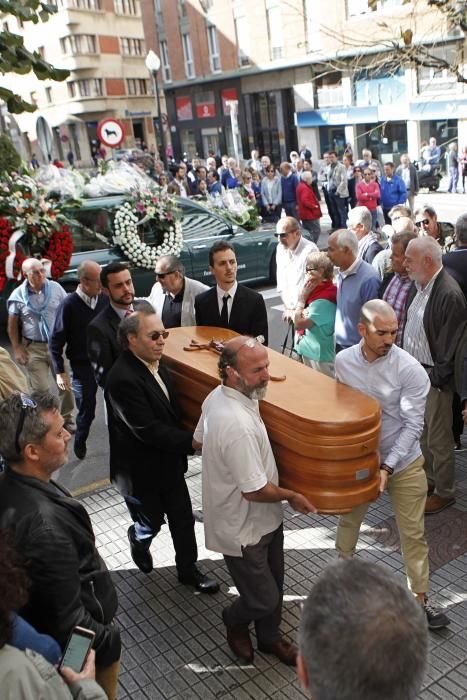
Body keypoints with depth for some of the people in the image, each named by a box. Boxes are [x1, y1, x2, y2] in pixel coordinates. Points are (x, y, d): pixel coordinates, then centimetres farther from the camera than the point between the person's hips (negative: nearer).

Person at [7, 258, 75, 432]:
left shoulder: (55, 288, -4)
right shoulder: (18, 295, -6)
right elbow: (13, 325, 2)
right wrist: (17, 349, -2)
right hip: (33, 348, -1)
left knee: (66, 384, 7)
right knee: (40, 388, 2)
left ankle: (67, 418, 26)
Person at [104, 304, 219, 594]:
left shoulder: (154, 364, -2)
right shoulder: (123, 379, -29)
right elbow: (147, 430, -29)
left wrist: (186, 441, 3)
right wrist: (192, 441, -25)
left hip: (169, 461, 7)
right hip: (141, 471, -7)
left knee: (183, 518, 15)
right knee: (151, 522, 15)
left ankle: (188, 569, 35)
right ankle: (139, 541, 49)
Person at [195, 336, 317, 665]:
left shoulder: (217, 396, -7)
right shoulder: (238, 424, -36)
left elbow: (198, 440, 11)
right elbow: (256, 491, -29)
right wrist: (292, 496, -11)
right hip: (243, 528, -9)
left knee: (274, 583, 24)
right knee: (264, 598, 11)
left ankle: (269, 637, 47)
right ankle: (235, 620, 42)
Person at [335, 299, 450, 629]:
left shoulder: (410, 369, -20)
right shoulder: (343, 362, -9)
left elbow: (413, 425, -17)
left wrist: (388, 467, -22)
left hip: (403, 462, -2)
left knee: (413, 533, 8)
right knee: (348, 520, 21)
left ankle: (419, 598, 26)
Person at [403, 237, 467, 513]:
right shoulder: (418, 285, 3)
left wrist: (436, 378, -15)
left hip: (435, 379, -8)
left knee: (438, 439, 7)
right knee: (422, 433, 22)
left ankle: (444, 491, 25)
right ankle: (429, 479, 40)